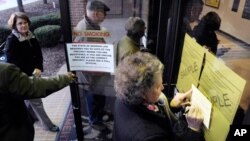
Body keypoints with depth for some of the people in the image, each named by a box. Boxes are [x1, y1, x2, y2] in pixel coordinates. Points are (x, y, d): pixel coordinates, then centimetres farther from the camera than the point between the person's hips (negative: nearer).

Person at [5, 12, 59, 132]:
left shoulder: (31, 36, 3)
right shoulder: (11, 40, -16)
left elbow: (38, 54, 4)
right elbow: (13, 61, -18)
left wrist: (38, 68, -12)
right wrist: (32, 70, -21)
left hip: (33, 73, 6)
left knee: (30, 98, 20)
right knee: (35, 100, 1)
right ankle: (48, 125, 13)